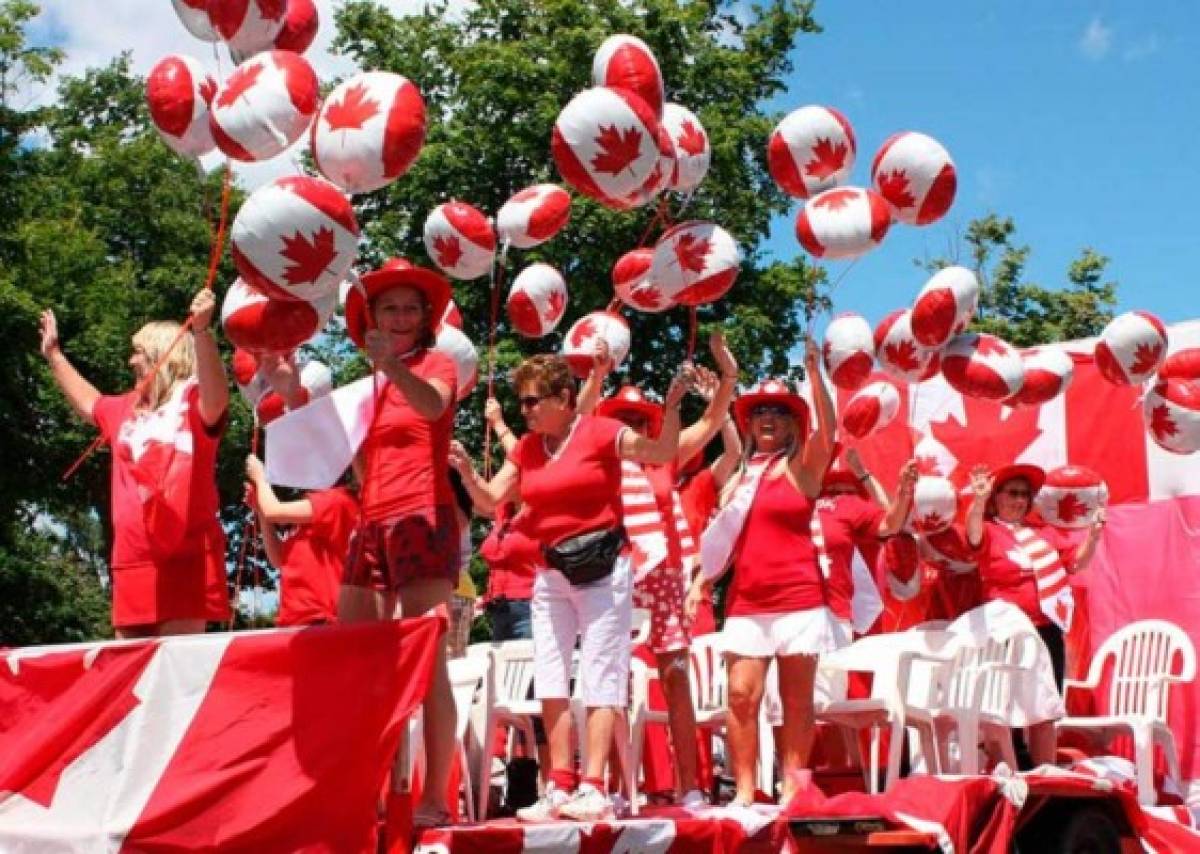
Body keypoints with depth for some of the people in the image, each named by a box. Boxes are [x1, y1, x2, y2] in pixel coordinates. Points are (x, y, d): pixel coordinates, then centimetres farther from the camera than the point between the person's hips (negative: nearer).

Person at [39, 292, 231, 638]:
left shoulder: (193, 399, -5)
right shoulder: (127, 407, 21)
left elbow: (218, 399, -30)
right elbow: (88, 403, 43)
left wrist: (201, 330, -43)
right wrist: (53, 354, 48)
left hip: (186, 555, -8)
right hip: (133, 558, 8)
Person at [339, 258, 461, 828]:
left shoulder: (436, 363, 5)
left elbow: (433, 406, -21)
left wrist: (391, 362, -35)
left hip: (422, 518, -7)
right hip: (371, 525, 7)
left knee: (426, 661, -13)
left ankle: (434, 799, -15)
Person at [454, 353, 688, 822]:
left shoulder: (601, 432, -9)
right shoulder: (525, 448, 9)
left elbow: (663, 453, -14)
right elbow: (492, 498, 6)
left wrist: (671, 406, -29)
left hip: (601, 566, -7)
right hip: (551, 571, 7)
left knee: (600, 676, -4)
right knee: (549, 680, 5)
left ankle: (593, 788, -6)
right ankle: (561, 788, 11)